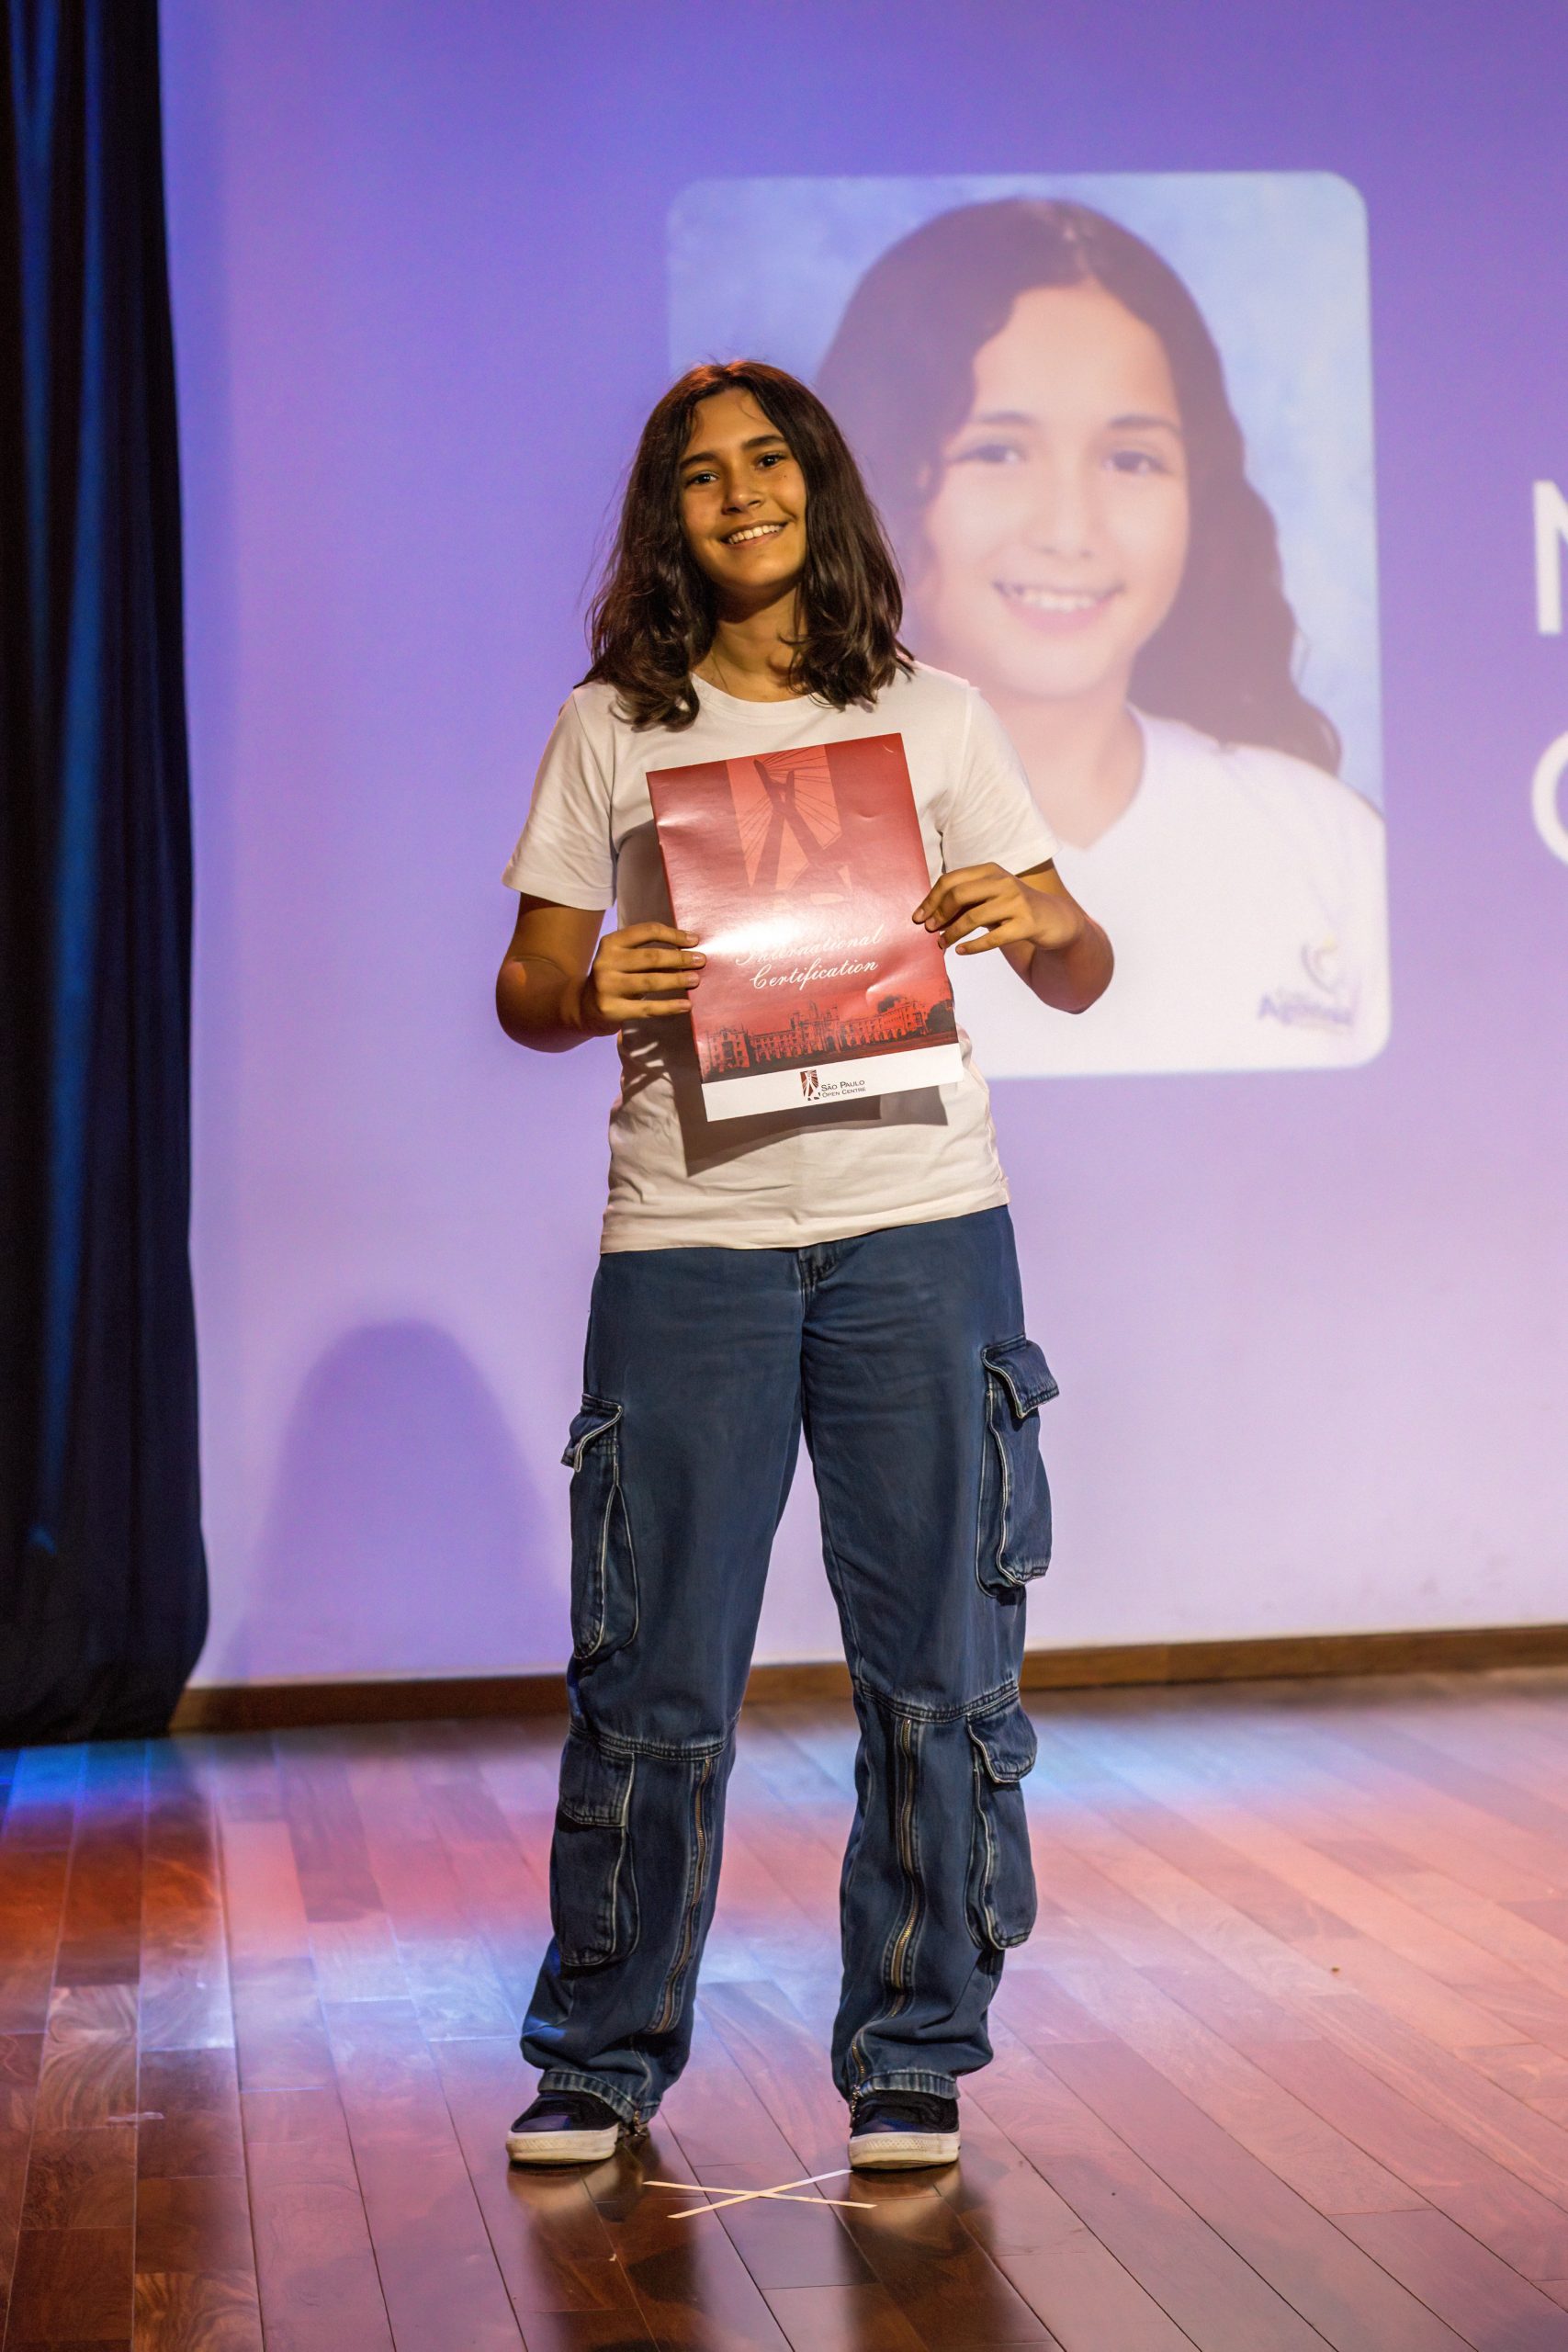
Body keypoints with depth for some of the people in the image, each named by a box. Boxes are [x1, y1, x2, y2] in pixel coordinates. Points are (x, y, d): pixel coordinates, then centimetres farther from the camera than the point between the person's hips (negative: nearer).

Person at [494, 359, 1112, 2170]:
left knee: (934, 1658, 3)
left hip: (919, 1230, 1)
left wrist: (1031, 922, -13)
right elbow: (527, 987, 8)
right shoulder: (611, 730, 9)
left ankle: (912, 2057, 18)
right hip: (688, 1238, -1)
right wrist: (590, 993, -14)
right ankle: (603, 2055, 19)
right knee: (654, 1667, 2)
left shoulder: (935, 719, 10)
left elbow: (1082, 975, 9)